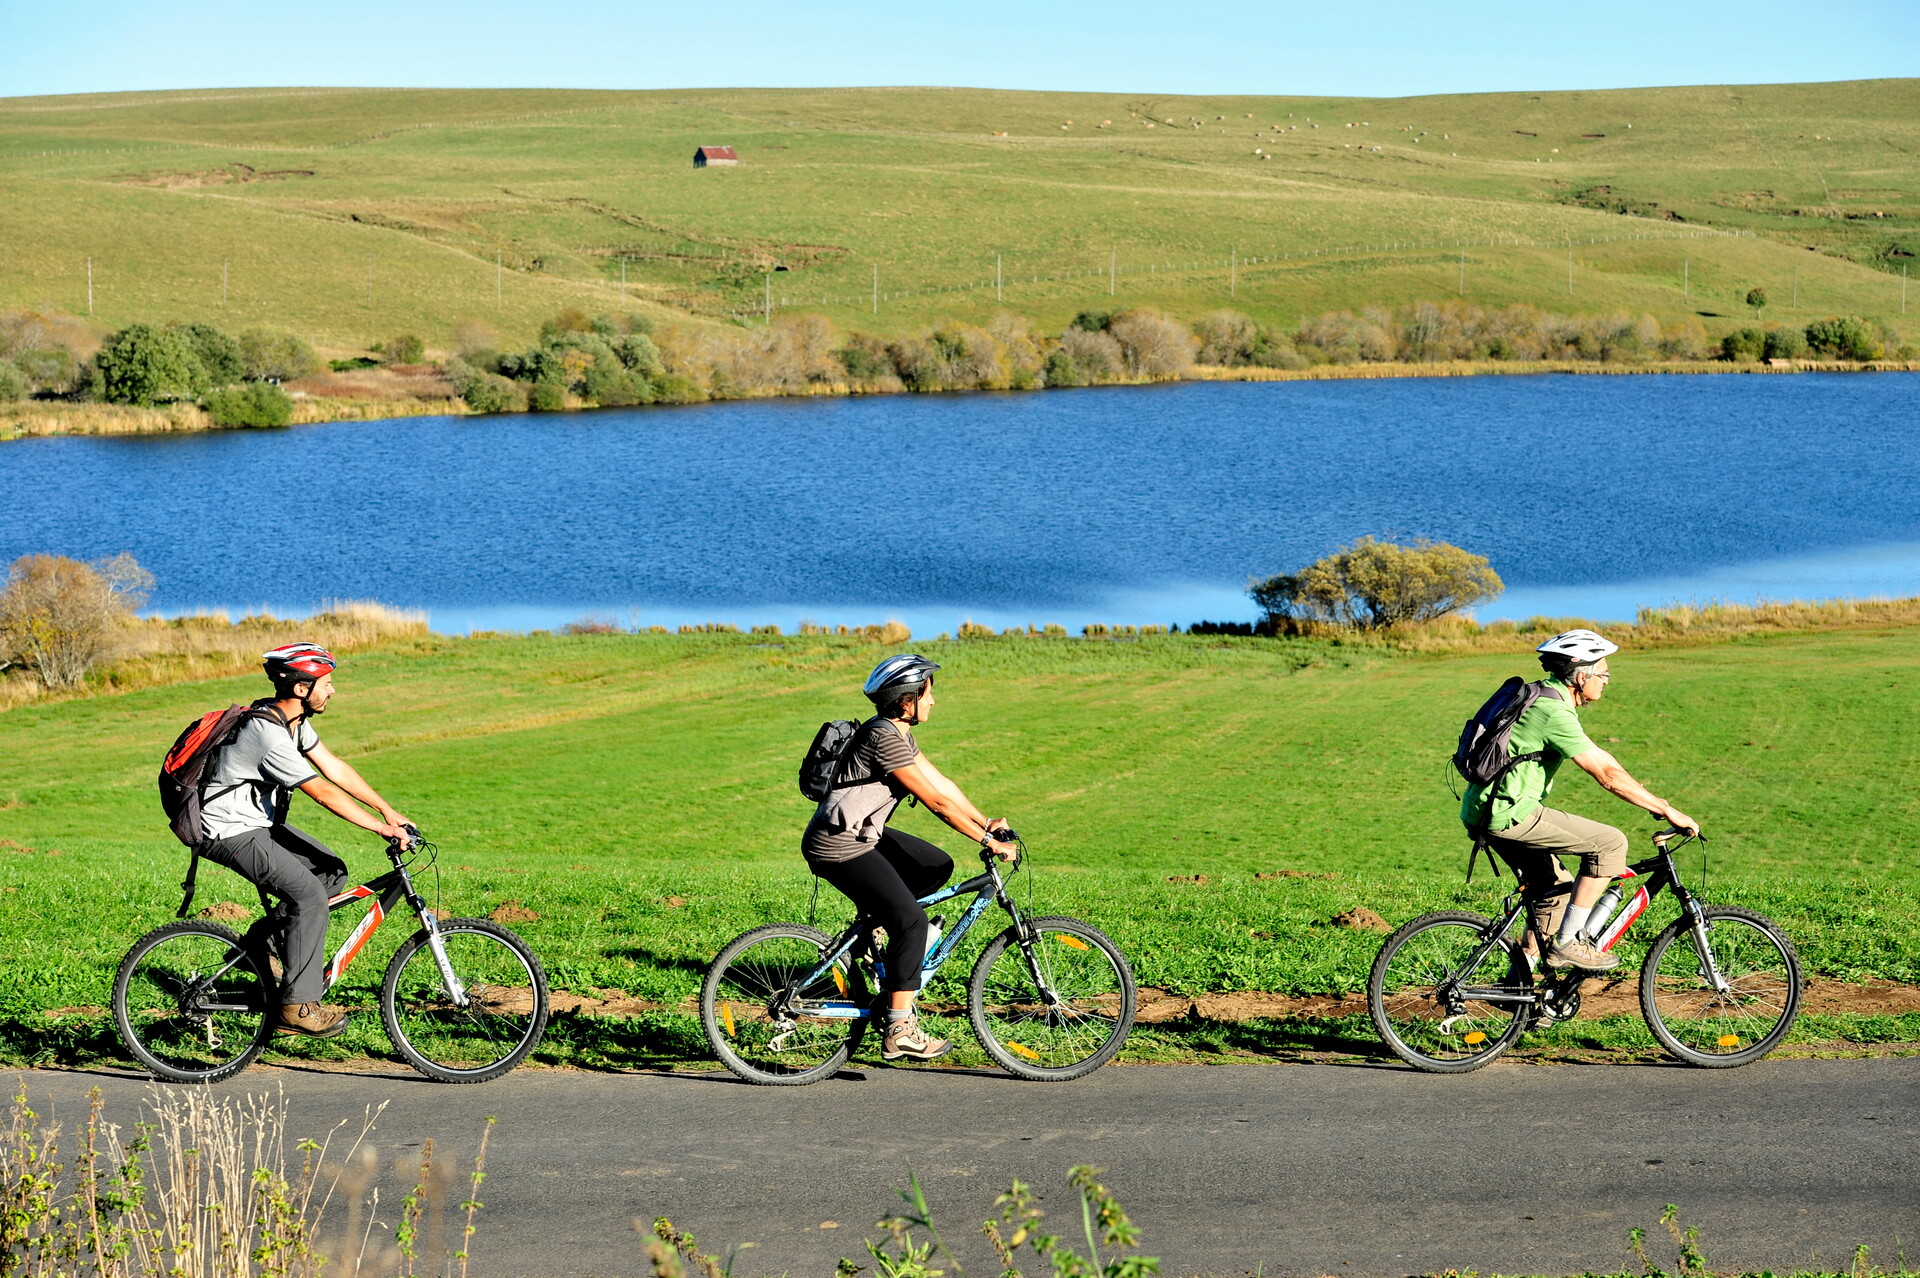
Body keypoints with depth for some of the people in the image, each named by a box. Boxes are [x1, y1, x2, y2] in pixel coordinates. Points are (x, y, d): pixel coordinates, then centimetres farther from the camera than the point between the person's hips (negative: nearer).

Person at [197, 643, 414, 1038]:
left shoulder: (293, 719, 3)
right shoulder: (271, 736, -28)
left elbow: (334, 768, 6)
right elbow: (324, 793, -26)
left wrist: (389, 812, 3)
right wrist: (381, 828, -21)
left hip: (259, 821, 10)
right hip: (231, 832, -10)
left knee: (332, 871, 3)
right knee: (308, 894, -20)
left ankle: (265, 937, 13)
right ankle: (297, 1008, -14)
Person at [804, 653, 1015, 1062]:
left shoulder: (897, 733, 10)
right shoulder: (885, 740, -22)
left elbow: (942, 784, 14)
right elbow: (937, 802, -21)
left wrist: (987, 822, 9)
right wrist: (988, 841, -17)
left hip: (863, 834, 10)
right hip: (839, 848, -10)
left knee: (938, 867, 11)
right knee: (912, 921, -14)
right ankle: (899, 1031, -12)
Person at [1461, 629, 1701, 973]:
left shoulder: (1542, 696, 13)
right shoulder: (1554, 713, -19)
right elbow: (1608, 776, -19)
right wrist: (1667, 810, -14)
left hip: (1488, 809, 10)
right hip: (1510, 814, -10)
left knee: (1557, 891, 19)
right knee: (1609, 842, -10)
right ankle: (1567, 943, -6)